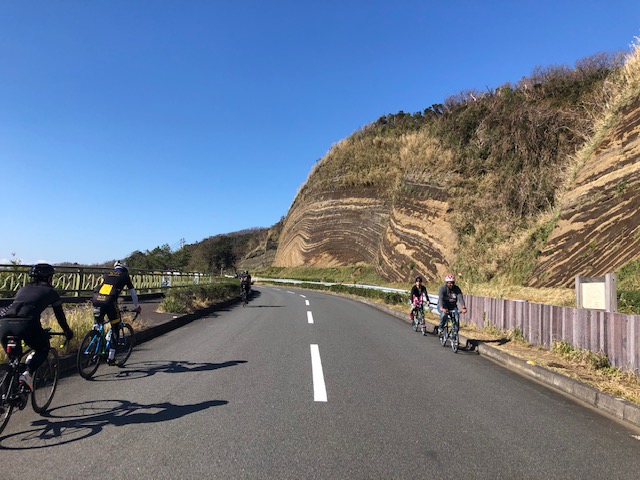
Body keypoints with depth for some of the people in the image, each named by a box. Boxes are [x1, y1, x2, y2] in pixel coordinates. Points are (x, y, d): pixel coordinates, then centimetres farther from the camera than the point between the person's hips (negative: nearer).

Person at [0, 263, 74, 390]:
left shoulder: (23, 289, 32)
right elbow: (60, 315, 26)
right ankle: (27, 373, -4)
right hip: (25, 324, -5)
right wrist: (68, 332, 41)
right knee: (43, 348, 20)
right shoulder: (50, 292, 20)